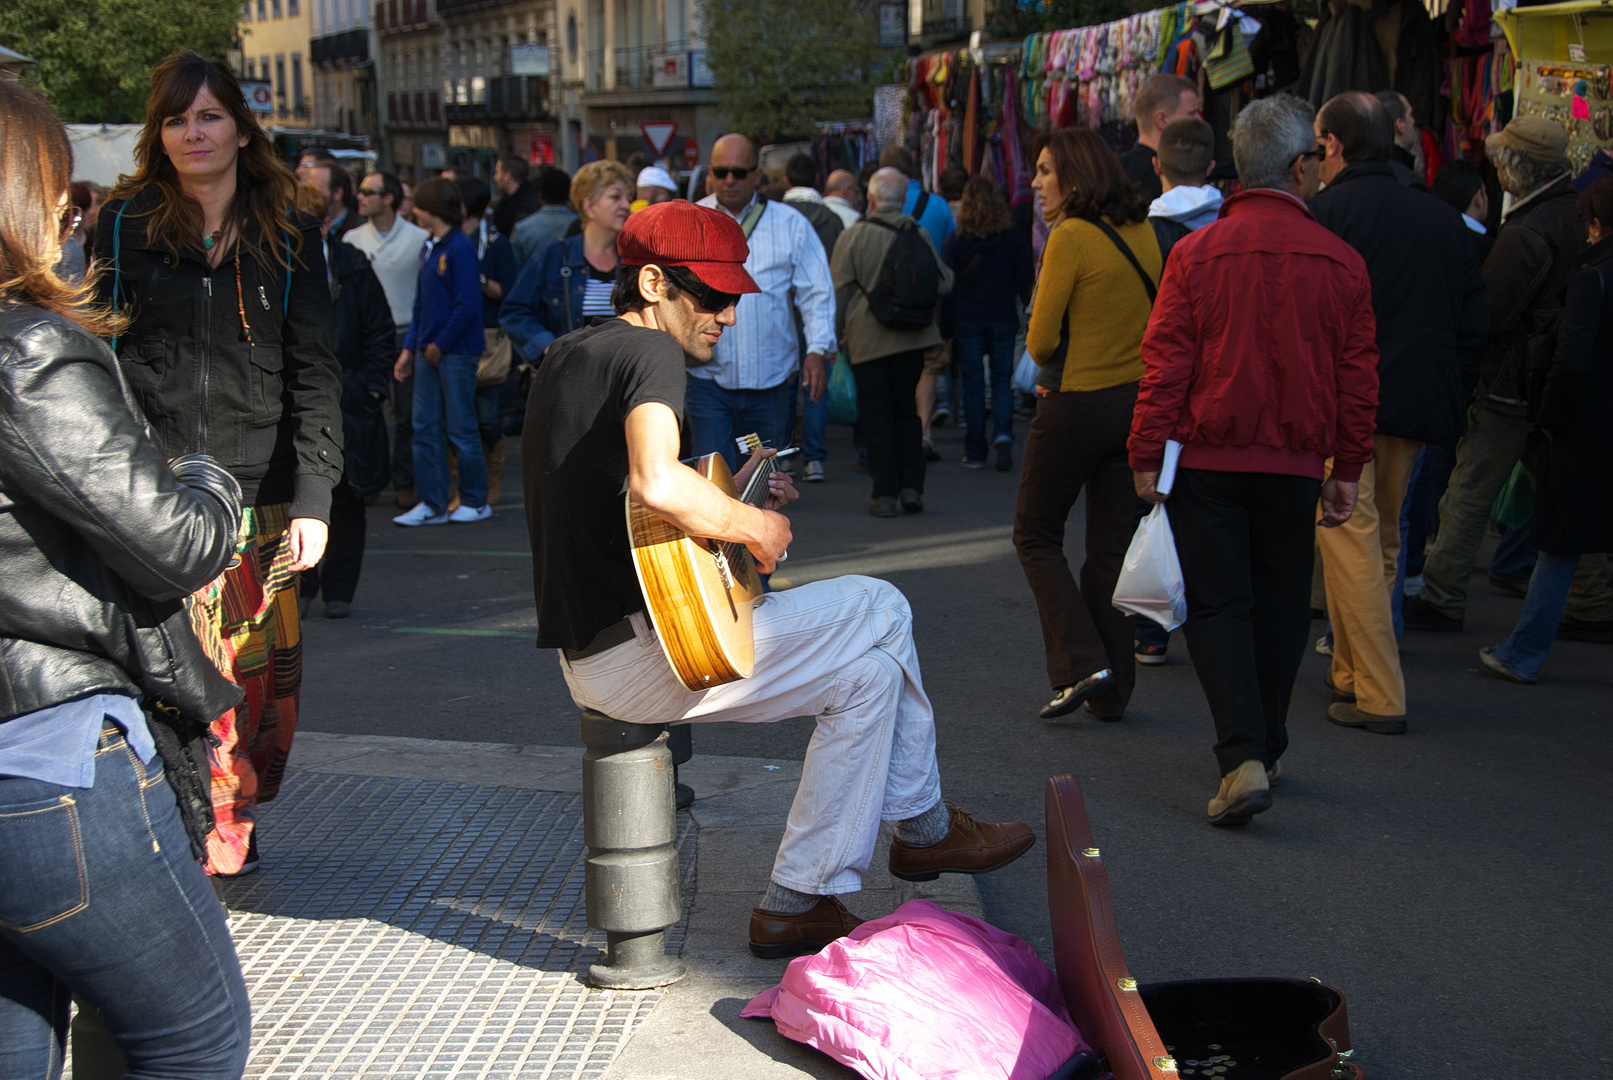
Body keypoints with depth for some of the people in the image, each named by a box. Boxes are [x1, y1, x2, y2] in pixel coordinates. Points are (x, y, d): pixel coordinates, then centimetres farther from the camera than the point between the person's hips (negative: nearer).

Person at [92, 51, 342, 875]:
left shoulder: (288, 236, 8)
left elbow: (313, 372, 5)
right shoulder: (124, 226, 6)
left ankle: (233, 828, 24)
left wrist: (313, 497, -4)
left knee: (264, 675, 4)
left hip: (260, 496, 1)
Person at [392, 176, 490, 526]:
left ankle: (476, 501, 13)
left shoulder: (460, 248, -13)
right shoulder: (430, 248, 13)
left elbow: (468, 305, -17)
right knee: (425, 428, 6)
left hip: (457, 352, -8)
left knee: (460, 428, 0)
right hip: (430, 352, 8)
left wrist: (440, 345, -13)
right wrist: (410, 348, 11)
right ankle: (433, 504, 12)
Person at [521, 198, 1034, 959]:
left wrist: (730, 501, 18)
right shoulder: (649, 352, -15)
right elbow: (656, 482, -35)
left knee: (869, 668, 14)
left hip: (589, 647, 10)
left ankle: (801, 901, 14)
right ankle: (924, 827, 18)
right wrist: (750, 527, -17)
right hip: (636, 649, -10)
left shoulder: (567, 354, 16)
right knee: (880, 611, -1)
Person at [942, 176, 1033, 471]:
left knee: (973, 384, 5)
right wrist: (1024, 313, 16)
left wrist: (946, 327, 4)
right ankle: (1003, 434, -14)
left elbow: (947, 287, -2)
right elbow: (1026, 281, 2)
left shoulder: (956, 240, -4)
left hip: (967, 321, -1)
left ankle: (975, 453, 7)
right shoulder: (1014, 238, -2)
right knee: (1002, 380, 10)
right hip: (1003, 319, 1)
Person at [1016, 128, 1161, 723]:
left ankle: (1083, 663, -2)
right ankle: (1111, 690, 16)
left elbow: (1040, 341, -14)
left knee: (1036, 536, 10)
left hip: (1078, 406, -7)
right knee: (1110, 546, 12)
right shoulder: (1142, 232, 7)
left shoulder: (1071, 237, -15)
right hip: (1136, 400, 7)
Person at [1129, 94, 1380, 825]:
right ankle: (1266, 749, 28)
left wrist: (1147, 456, 0)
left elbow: (1165, 365, -6)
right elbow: (1358, 376, 5)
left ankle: (1243, 759, -11)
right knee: (1279, 608, 15)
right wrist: (1346, 470, 13)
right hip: (1295, 464, 2)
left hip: (1208, 460, -2)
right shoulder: (1340, 262, 0)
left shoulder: (1195, 253, -6)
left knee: (1217, 606, 3)